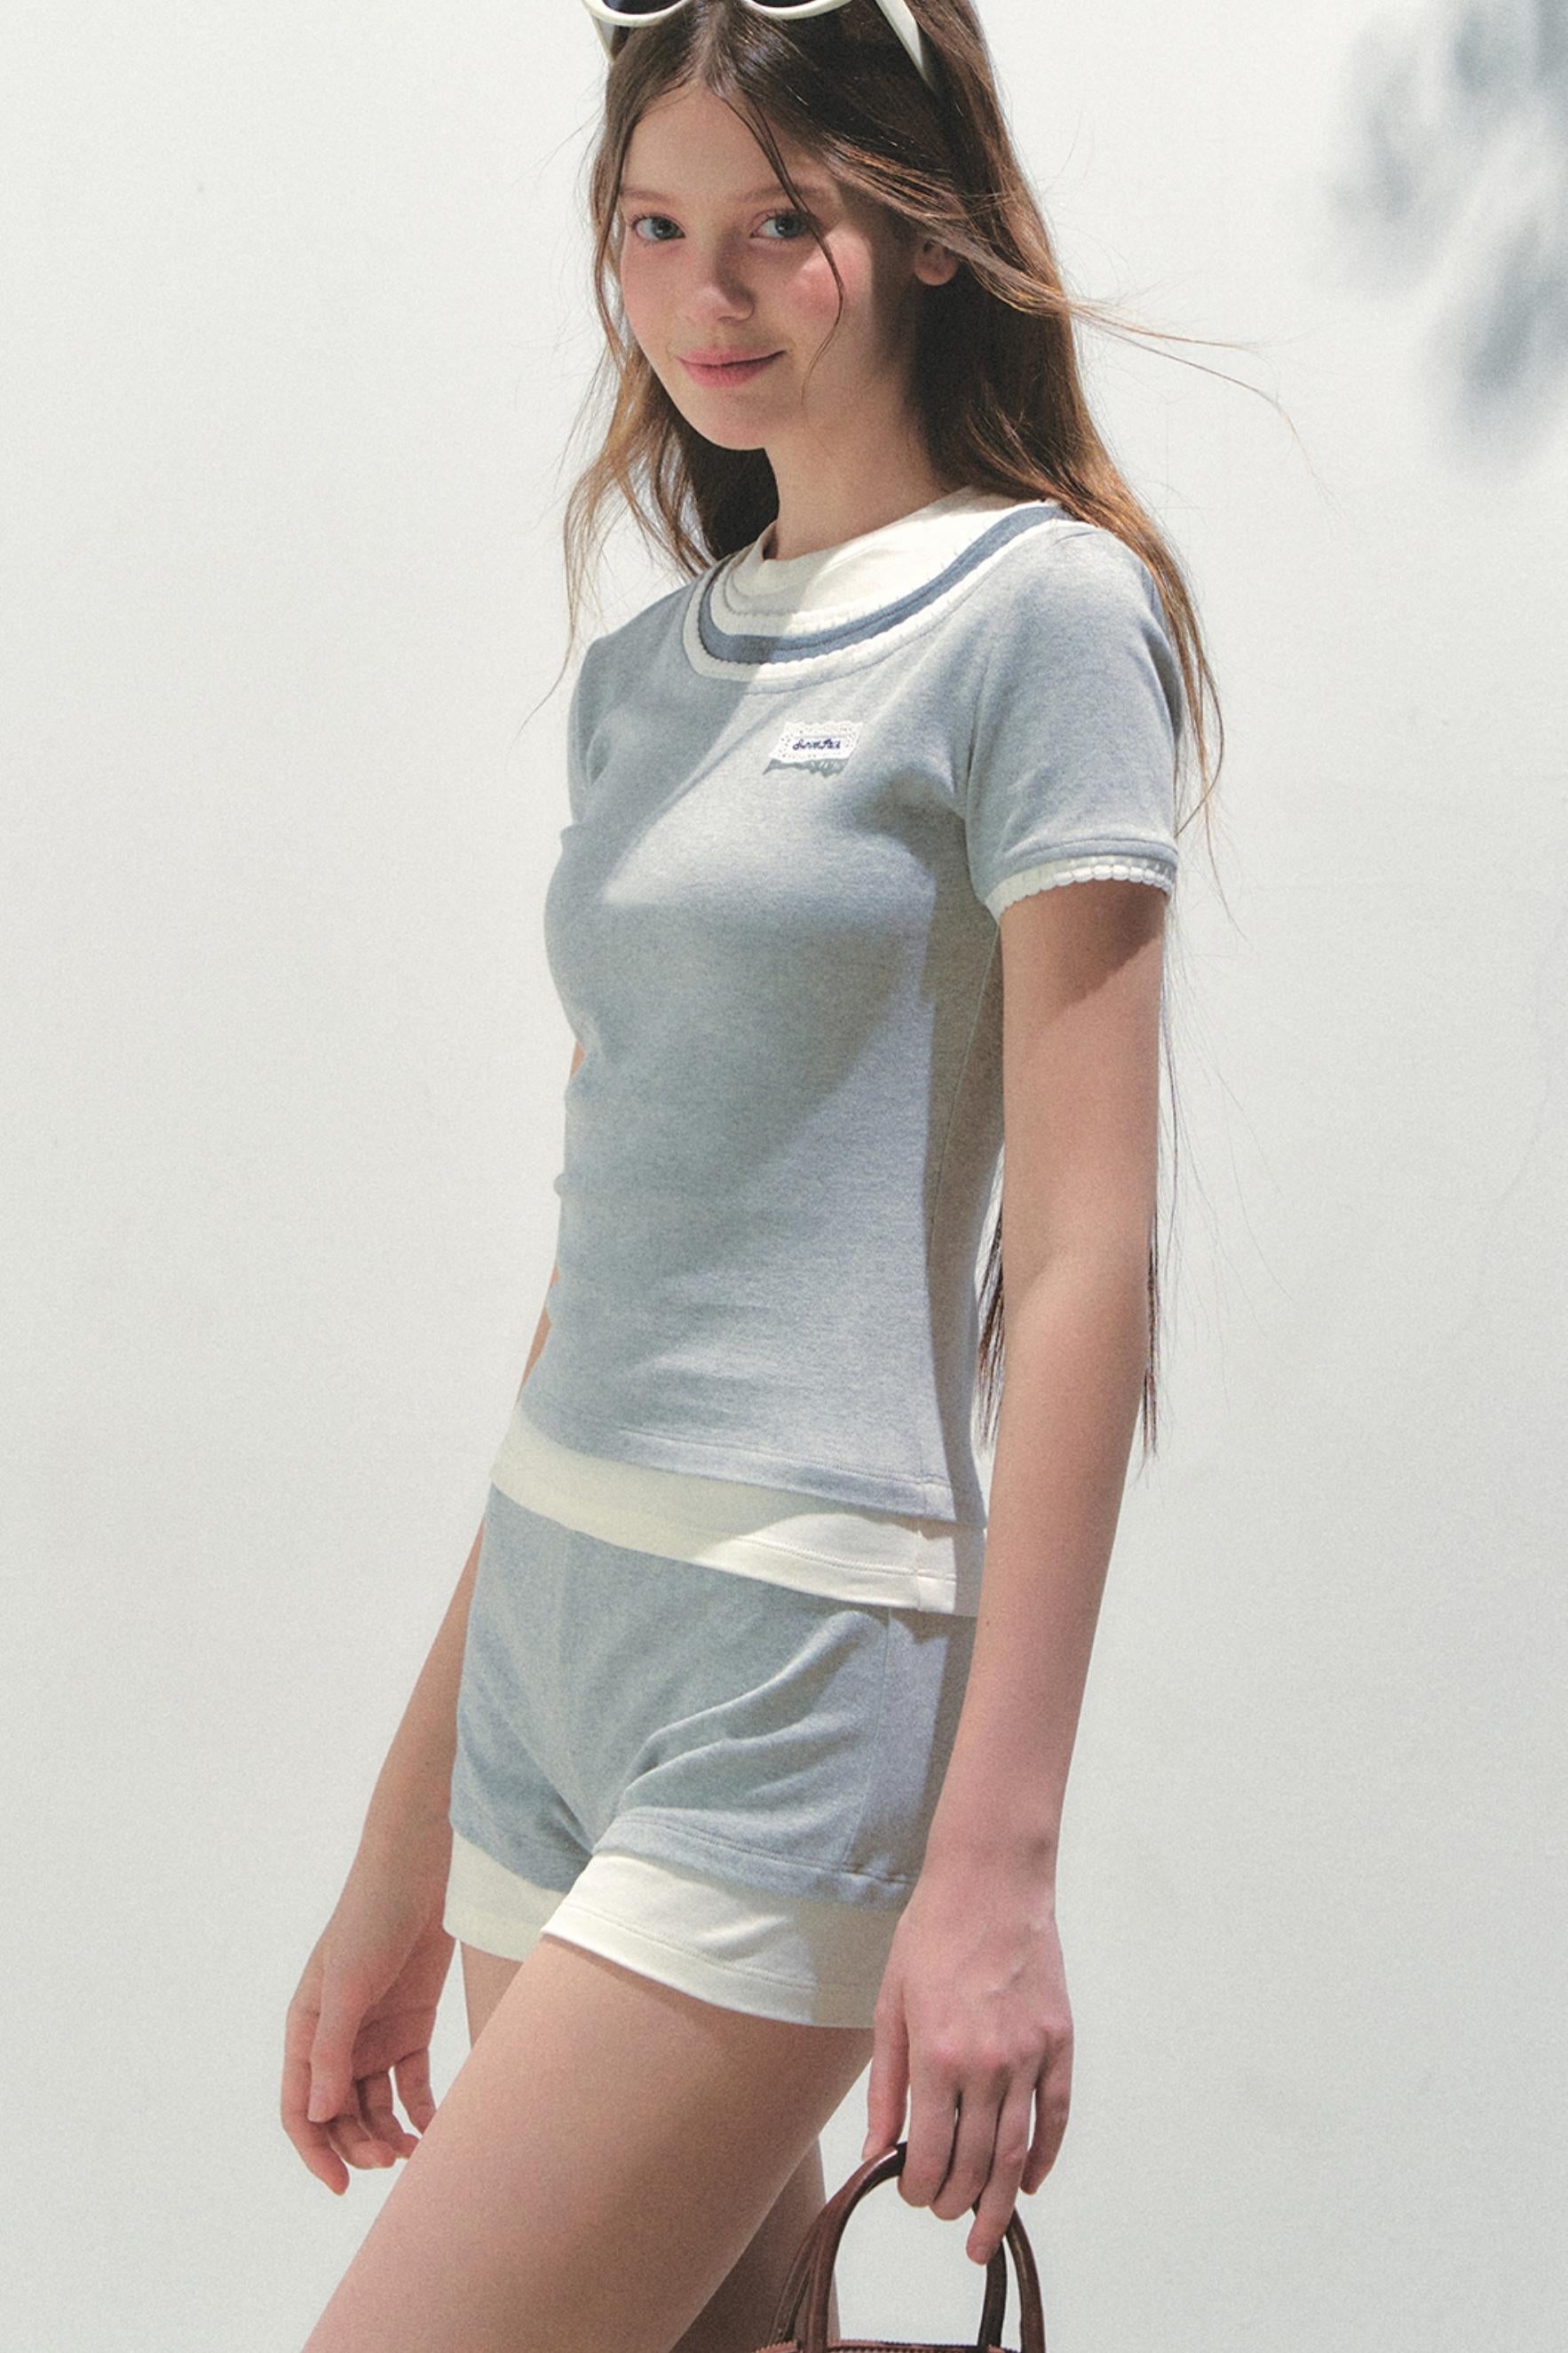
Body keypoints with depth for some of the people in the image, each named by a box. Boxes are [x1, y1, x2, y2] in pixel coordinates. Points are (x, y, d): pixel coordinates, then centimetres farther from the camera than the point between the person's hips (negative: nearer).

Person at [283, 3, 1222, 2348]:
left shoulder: (1040, 614, -5)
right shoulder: (642, 677, 15)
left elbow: (1080, 1256, -10)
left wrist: (995, 1858, -16)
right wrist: (405, 1849, 17)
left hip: (798, 1665, -7)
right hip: (546, 1637, 7)